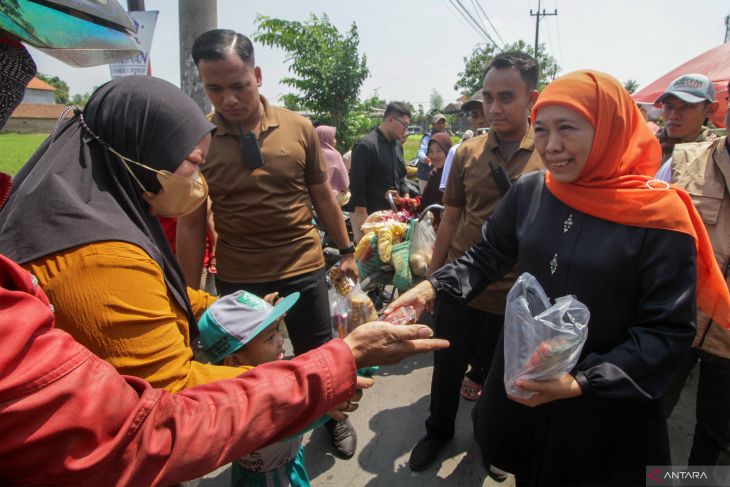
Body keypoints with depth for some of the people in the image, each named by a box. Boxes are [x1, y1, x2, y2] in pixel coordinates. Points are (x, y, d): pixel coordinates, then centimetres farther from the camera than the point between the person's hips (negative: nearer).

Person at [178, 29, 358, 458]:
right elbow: (191, 223, -3)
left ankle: (334, 417, 47)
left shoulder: (299, 128, -6)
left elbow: (322, 195, 5)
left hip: (304, 269, 0)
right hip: (236, 279, 0)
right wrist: (190, 294, -1)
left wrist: (346, 250, 10)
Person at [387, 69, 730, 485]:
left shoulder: (658, 216, -18)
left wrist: (581, 382, -23)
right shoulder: (529, 192, -6)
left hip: (607, 407, -3)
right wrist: (433, 286, -12)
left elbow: (669, 332, -16)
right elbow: (486, 257, 4)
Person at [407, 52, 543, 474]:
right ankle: (439, 431, 45)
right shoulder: (468, 152, -2)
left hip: (515, 296, -1)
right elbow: (450, 219, 5)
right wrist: (432, 277, 8)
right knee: (447, 368, 17)